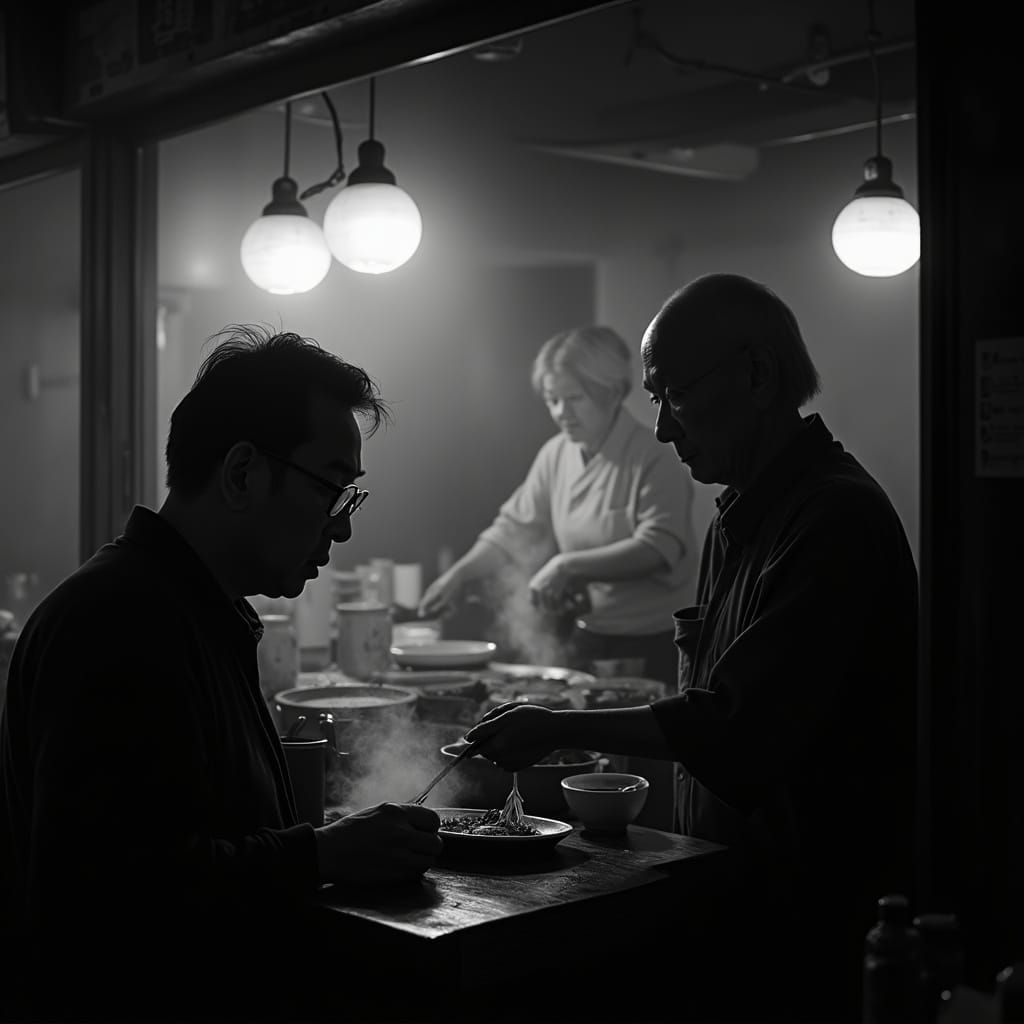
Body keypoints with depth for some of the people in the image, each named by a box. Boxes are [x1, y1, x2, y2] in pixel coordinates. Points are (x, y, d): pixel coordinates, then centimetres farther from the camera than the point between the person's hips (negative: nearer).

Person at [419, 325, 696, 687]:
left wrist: (568, 566, -28)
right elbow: (514, 528, 9)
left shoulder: (651, 459, -15)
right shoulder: (555, 454, 3)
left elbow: (657, 547, -23)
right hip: (580, 641, 5)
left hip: (647, 647, -5)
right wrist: (458, 574, -4)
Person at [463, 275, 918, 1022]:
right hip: (738, 896, 9)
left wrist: (563, 729, -20)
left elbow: (738, 729, -26)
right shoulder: (743, 517, 12)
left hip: (817, 919, -9)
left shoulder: (837, 518, -20)